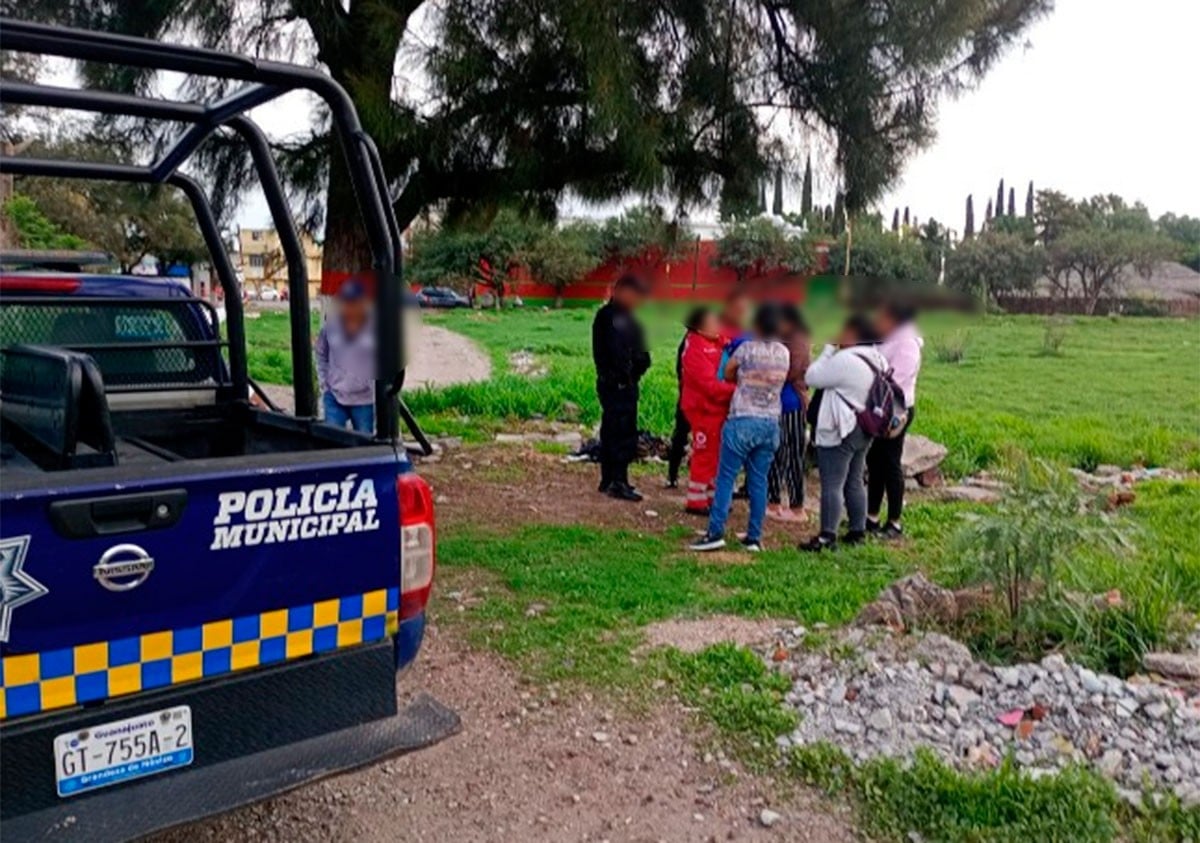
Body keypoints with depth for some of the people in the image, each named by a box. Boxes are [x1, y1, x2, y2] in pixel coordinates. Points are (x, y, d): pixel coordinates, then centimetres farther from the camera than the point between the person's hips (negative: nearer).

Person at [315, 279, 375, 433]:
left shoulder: (374, 326, -11)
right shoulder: (330, 325, -2)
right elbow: (321, 355, 13)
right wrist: (324, 385, 8)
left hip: (365, 400, -2)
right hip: (334, 399, 2)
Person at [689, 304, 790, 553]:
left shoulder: (747, 348, -8)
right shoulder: (784, 353, 6)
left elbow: (728, 375, 6)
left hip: (743, 421, -5)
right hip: (771, 423, 5)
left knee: (726, 478, -2)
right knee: (759, 481, 8)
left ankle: (715, 533, -5)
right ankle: (754, 537, 12)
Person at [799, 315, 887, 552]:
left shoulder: (845, 359, -21)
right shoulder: (878, 359, 7)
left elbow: (813, 377, -15)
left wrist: (829, 349, -7)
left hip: (840, 432, -9)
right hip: (864, 429, 9)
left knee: (832, 484, -6)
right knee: (855, 482, 17)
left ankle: (827, 536, -7)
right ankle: (858, 531, 23)